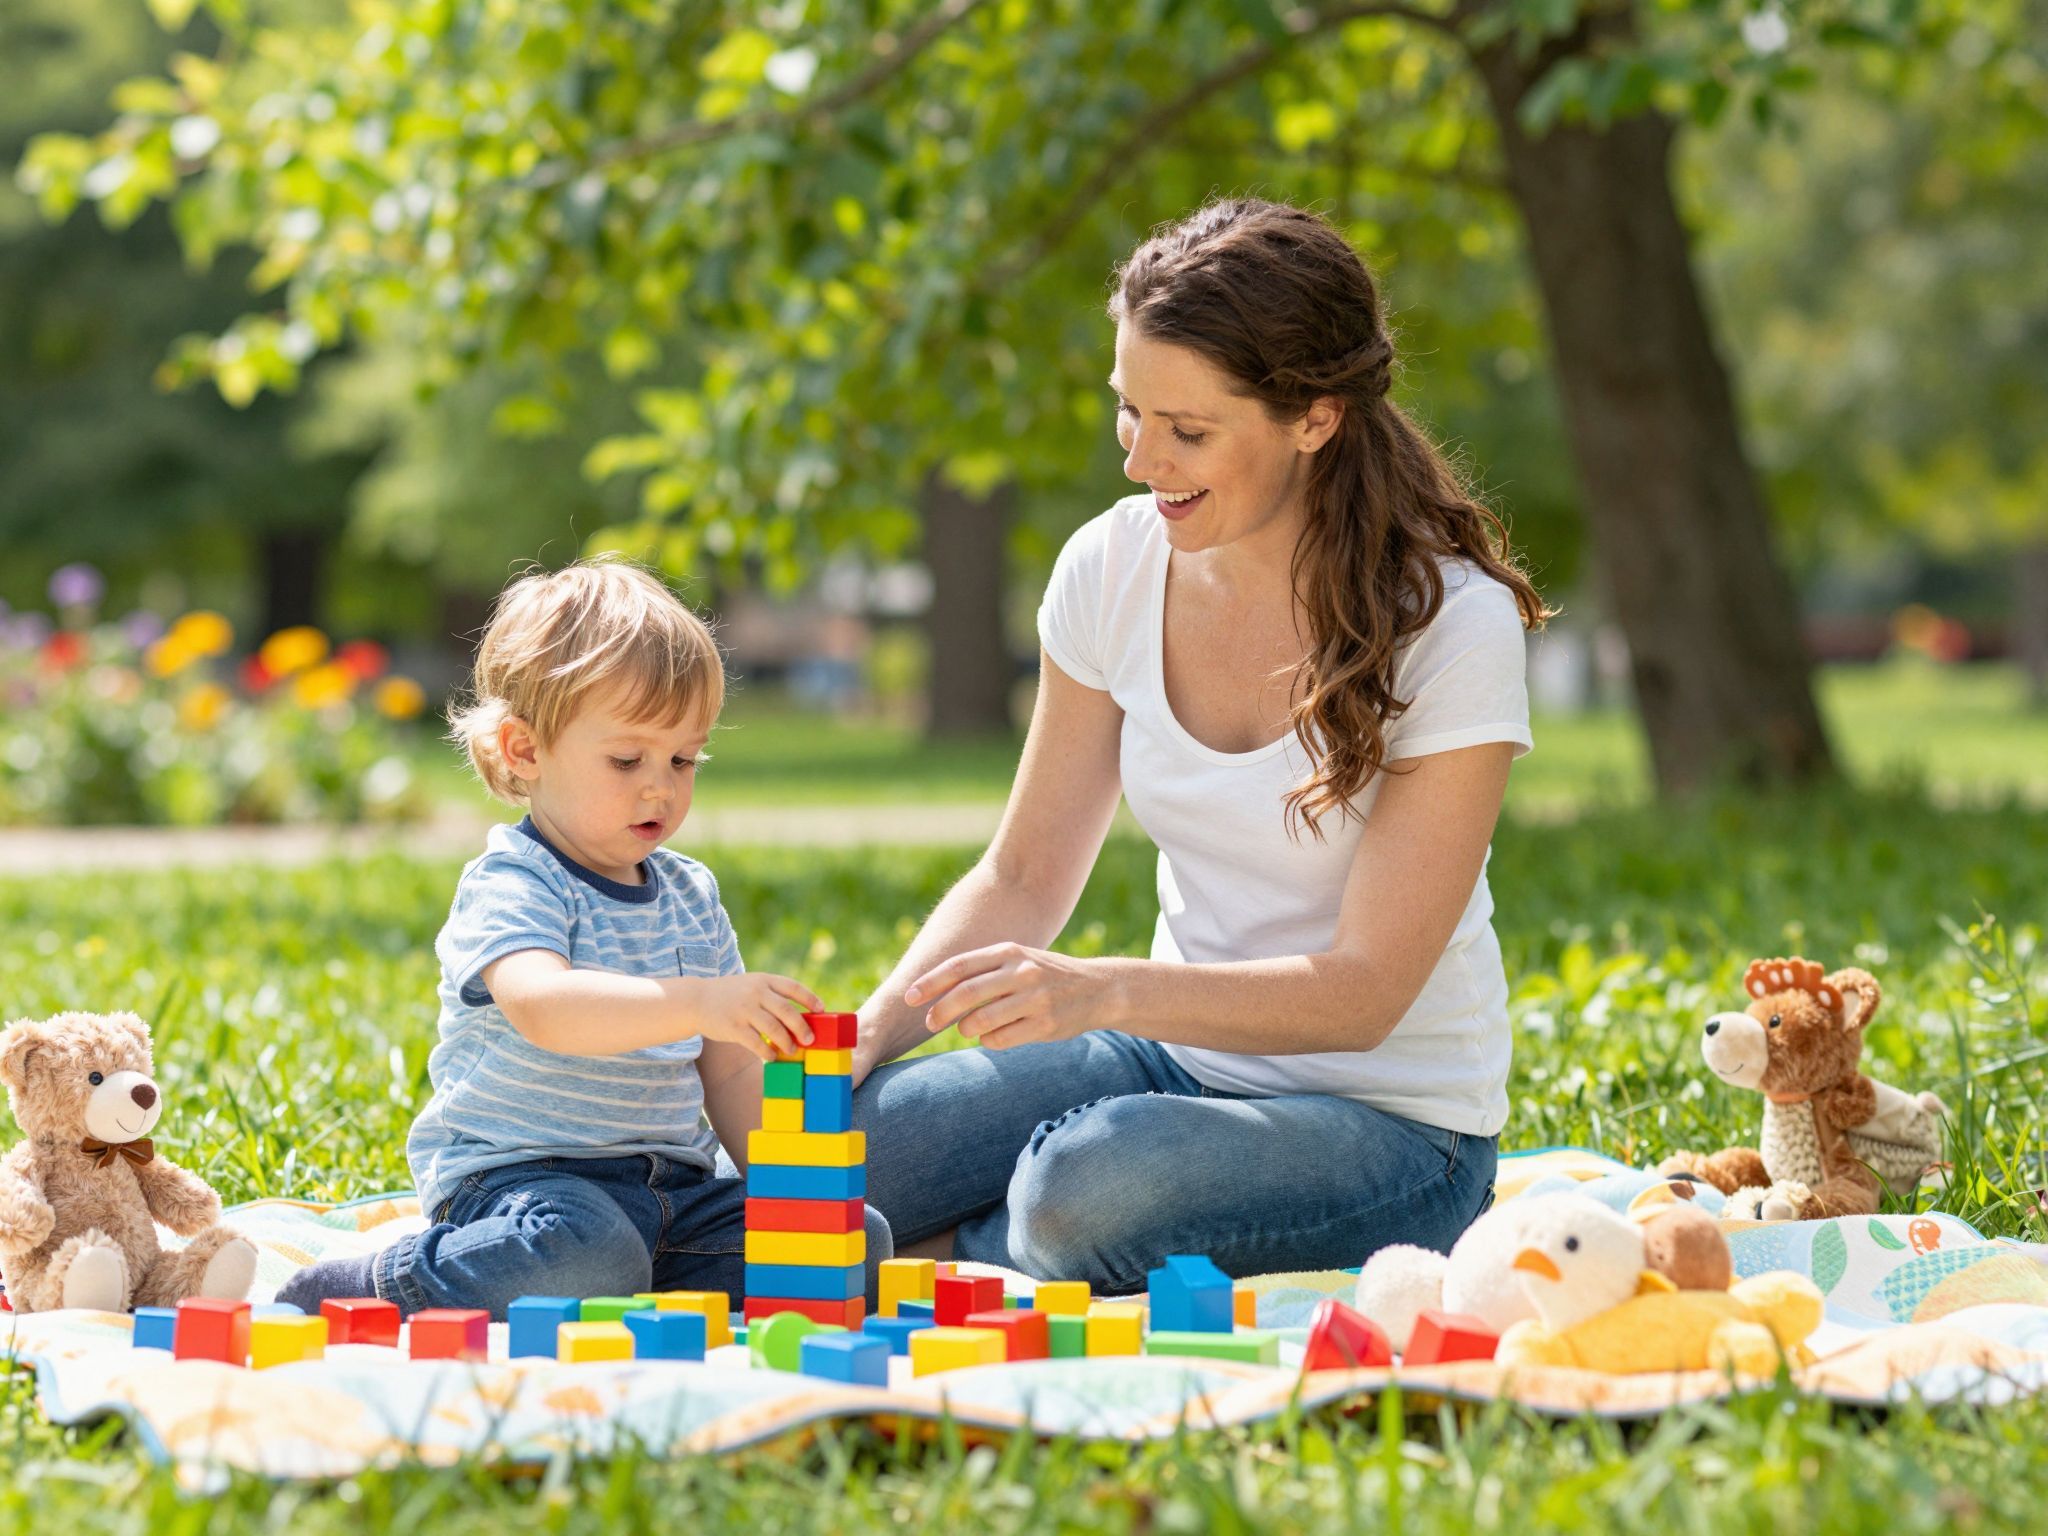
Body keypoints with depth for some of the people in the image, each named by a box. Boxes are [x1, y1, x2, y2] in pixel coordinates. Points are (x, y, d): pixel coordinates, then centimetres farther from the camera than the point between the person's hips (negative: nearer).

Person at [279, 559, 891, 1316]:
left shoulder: (690, 894, 15)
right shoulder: (510, 886, -10)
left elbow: (729, 1071, 20)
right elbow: (542, 1008, -32)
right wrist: (696, 1004, -44)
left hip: (669, 1187, 7)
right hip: (519, 1172, -7)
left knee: (858, 1238, -10)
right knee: (588, 1254, -40)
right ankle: (380, 1287, -16)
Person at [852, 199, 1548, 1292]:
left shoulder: (1451, 627, -18)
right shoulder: (1115, 569, -3)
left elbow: (1363, 993, -21)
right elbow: (1024, 879, 5)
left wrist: (1103, 992, -36)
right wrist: (874, 1029, -14)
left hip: (1390, 1118, -4)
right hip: (1178, 1054, 5)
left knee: (1088, 1190, -35)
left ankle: (949, 1263, -2)